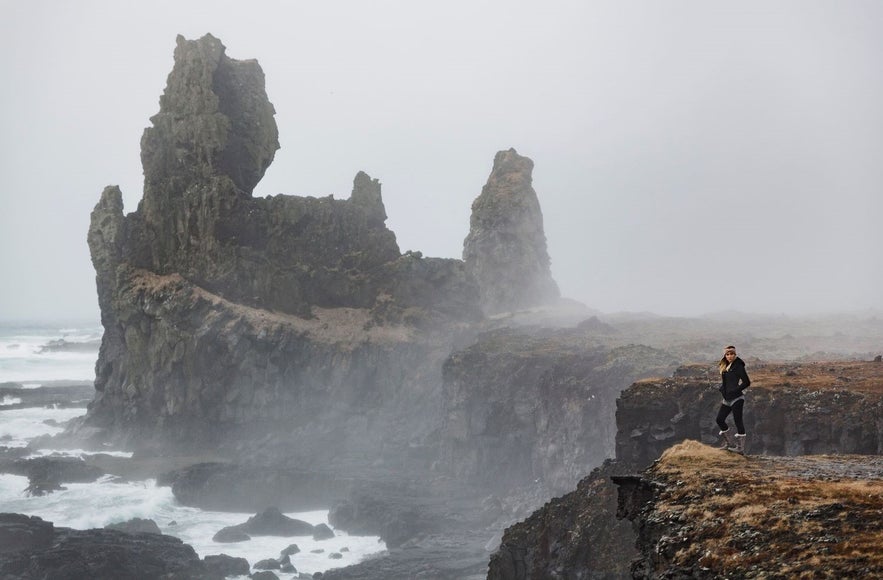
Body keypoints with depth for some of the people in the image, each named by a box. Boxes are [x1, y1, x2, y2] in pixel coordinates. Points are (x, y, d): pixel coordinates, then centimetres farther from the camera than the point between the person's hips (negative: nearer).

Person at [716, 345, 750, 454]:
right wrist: (721, 388, 4)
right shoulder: (724, 367, 13)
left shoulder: (738, 366, -9)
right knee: (719, 419, 5)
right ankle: (728, 441, 20)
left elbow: (747, 382, -12)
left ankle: (741, 447, -3)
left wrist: (735, 390, -16)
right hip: (727, 399, 8)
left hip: (737, 398, -8)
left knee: (738, 421, -6)